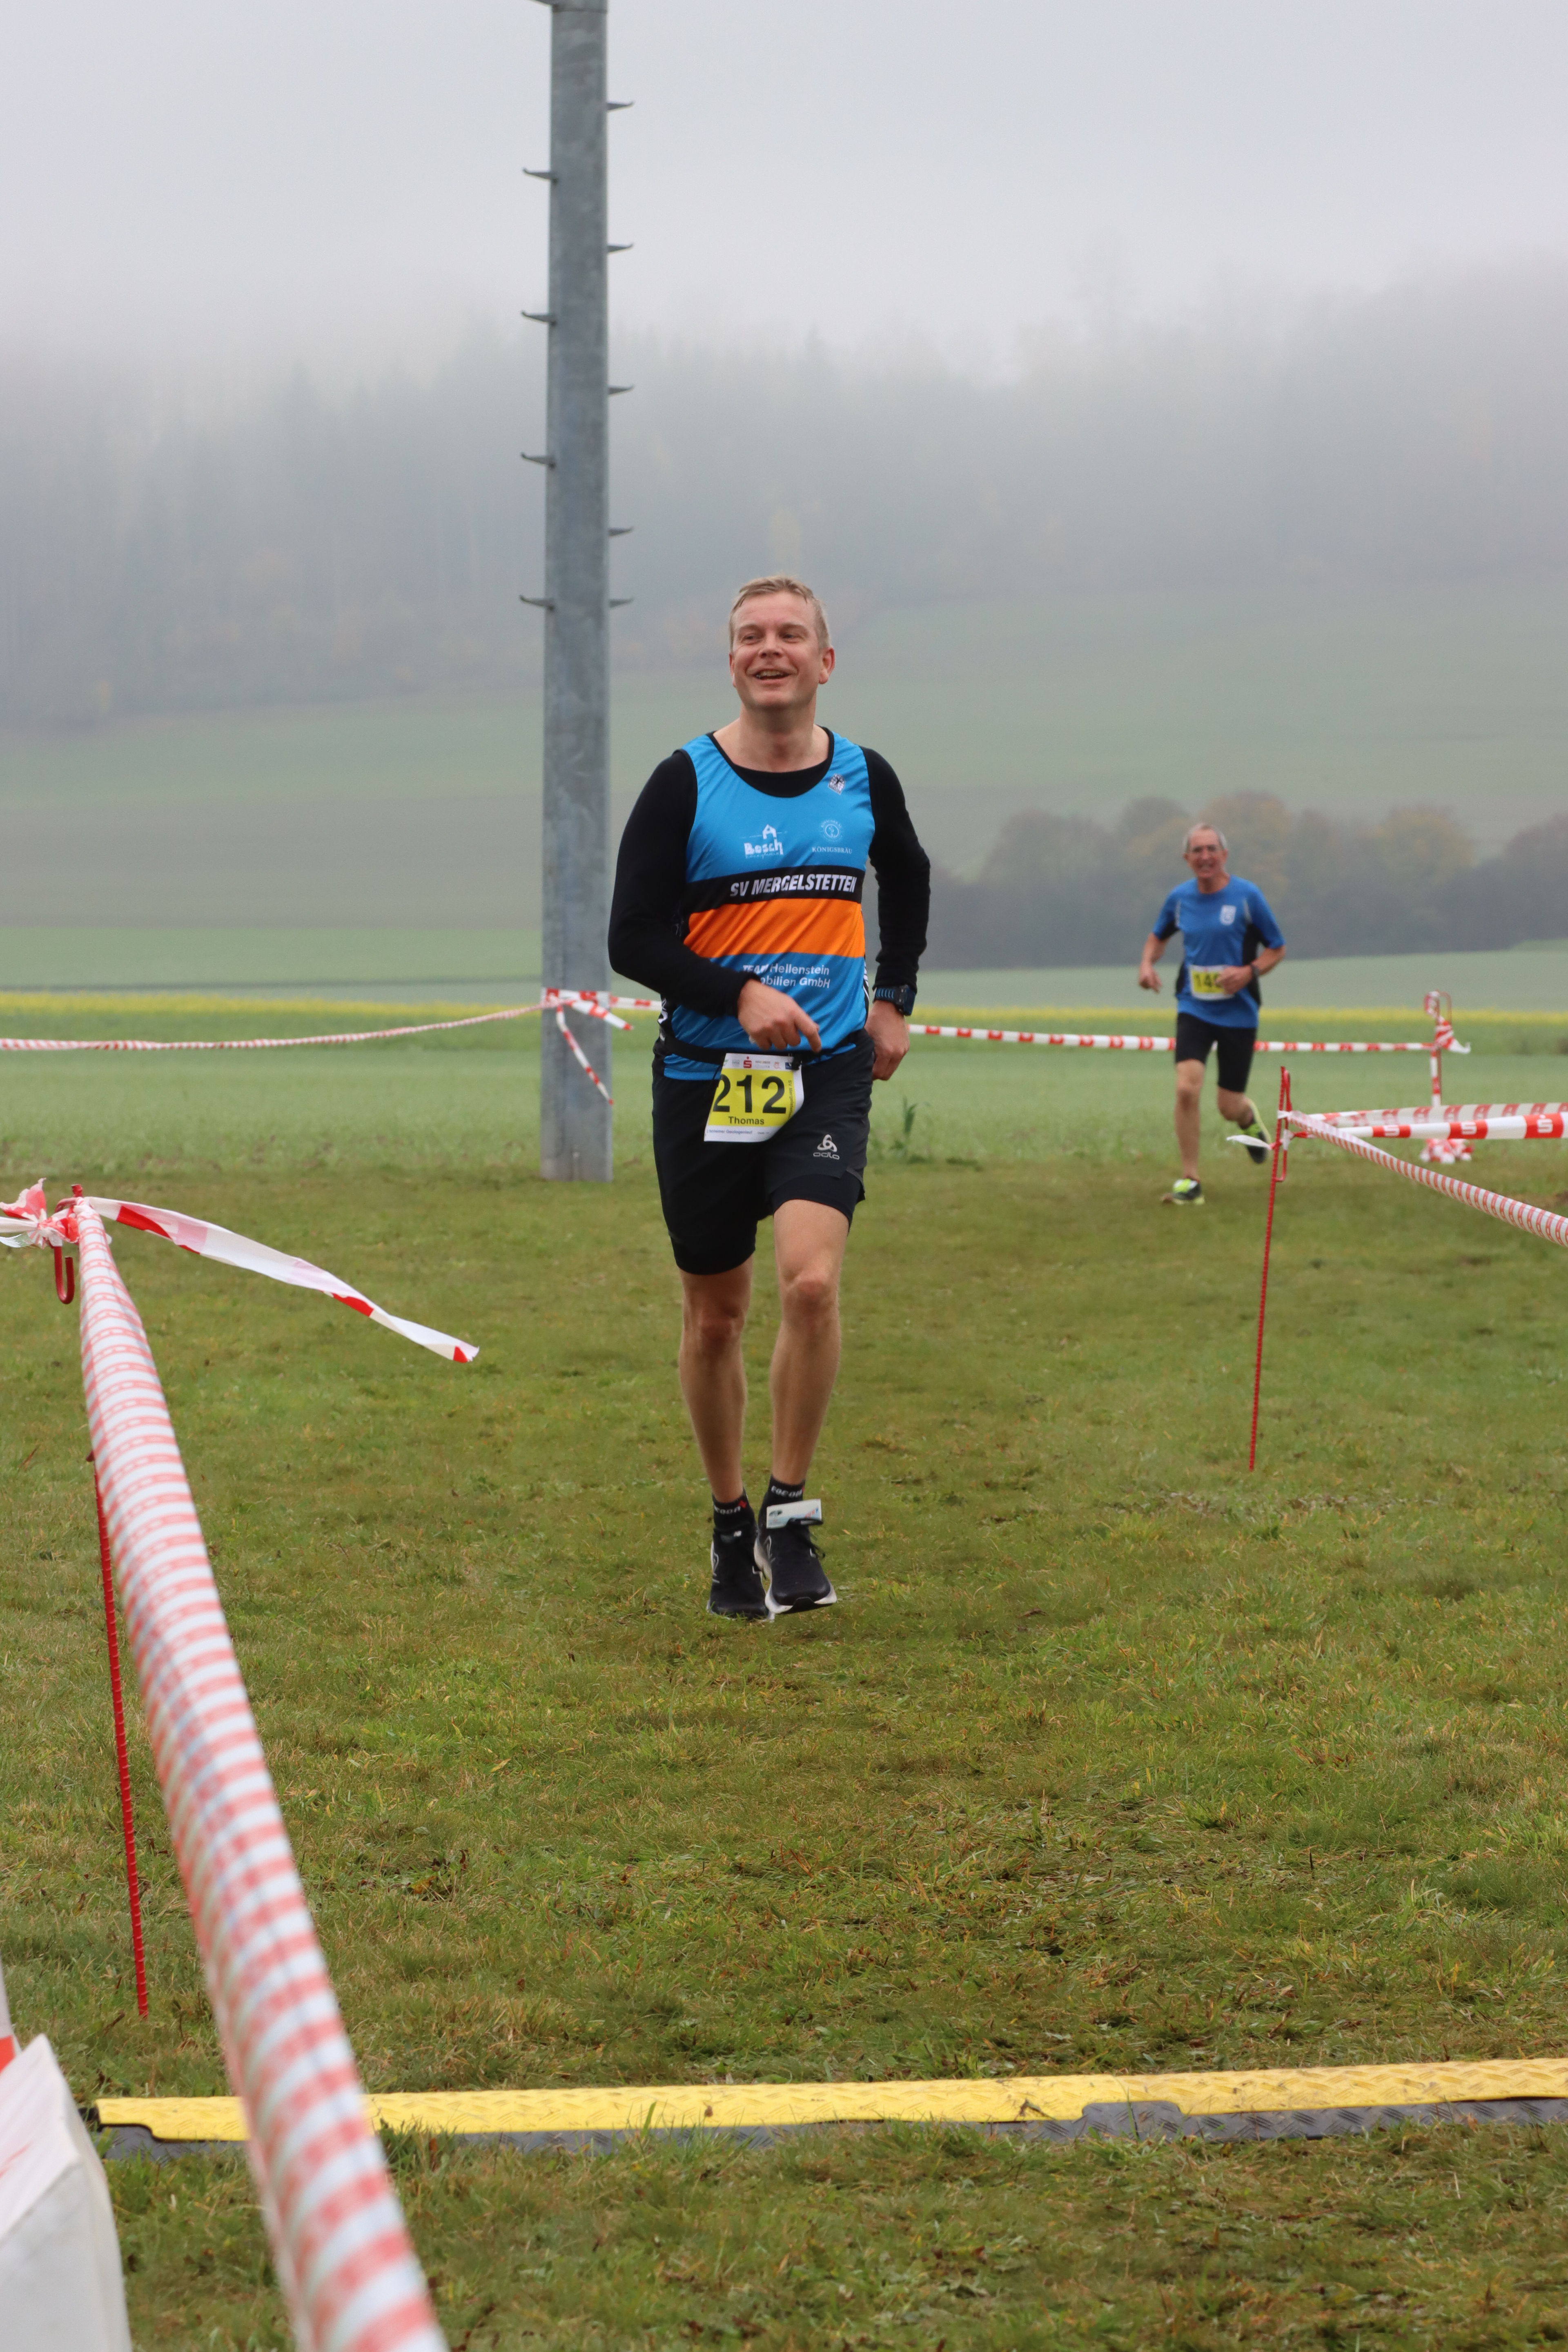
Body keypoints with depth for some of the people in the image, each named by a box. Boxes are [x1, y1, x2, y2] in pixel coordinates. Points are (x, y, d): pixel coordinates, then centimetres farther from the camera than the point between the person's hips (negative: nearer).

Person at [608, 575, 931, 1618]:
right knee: (715, 1317, 8)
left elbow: (908, 882, 27)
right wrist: (743, 995, -20)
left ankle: (792, 1517, -7)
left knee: (812, 1279, -21)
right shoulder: (686, 783, -4)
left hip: (827, 1074, 1)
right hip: (705, 1080, -1)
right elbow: (634, 938, -8)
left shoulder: (863, 778, 6)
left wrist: (894, 999, 18)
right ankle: (731, 1523, 26)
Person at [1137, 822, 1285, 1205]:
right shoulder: (1180, 898, 2)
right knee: (1187, 1088, -19)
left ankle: (1249, 1118, 43)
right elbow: (1159, 935, 22)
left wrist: (1249, 971, -17)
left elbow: (1277, 948, 1)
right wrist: (1148, 963, 2)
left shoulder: (1247, 896, -8)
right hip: (1194, 1009, 2)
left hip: (1238, 1012, -2)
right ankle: (1189, 1182, -8)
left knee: (1229, 1108, 2)